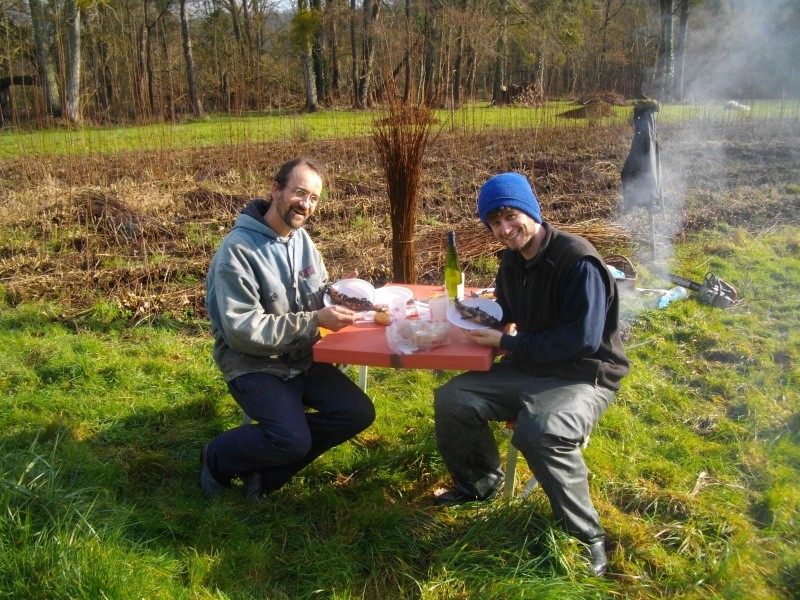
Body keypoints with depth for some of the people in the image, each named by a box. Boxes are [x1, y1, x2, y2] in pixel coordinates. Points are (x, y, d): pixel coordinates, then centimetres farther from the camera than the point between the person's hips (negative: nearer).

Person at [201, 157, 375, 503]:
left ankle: (266, 471, 3)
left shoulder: (301, 238, 5)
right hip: (253, 364, -7)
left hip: (302, 358, 8)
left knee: (359, 413, -8)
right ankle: (218, 457, 6)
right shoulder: (238, 250, -19)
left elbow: (318, 292, 17)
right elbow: (243, 331, -23)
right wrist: (314, 320, -26)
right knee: (293, 440, -26)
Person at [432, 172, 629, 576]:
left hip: (583, 376, -8)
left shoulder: (577, 260, -20)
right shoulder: (512, 261, 6)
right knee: (451, 401, -1)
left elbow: (582, 339, -25)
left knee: (540, 432, -36)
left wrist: (509, 343, -20)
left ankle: (586, 535, -12)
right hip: (528, 368, 8)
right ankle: (480, 483, 24)